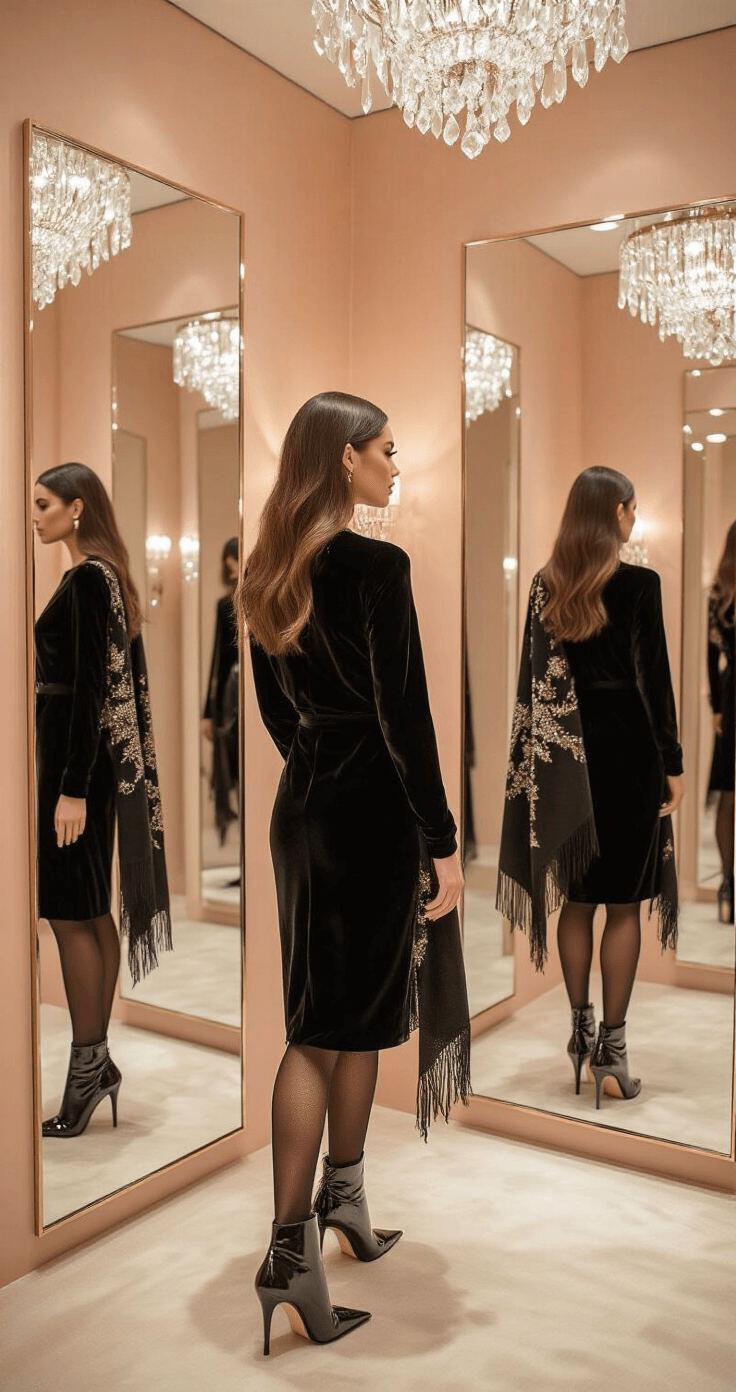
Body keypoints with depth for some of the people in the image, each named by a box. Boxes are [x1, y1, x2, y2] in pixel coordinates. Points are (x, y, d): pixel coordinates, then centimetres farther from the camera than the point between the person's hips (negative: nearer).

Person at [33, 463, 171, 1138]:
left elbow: (88, 688, -20)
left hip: (72, 757, -10)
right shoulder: (105, 576, 15)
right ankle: (98, 1059, 22)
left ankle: (89, 1069, 8)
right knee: (92, 910, 13)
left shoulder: (87, 579, -14)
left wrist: (73, 789, -22)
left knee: (70, 914, -2)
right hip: (95, 757, 10)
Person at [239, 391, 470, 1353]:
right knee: (349, 1021, 4)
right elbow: (403, 716, -18)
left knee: (330, 1013, 17)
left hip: (303, 805, 8)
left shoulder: (272, 571, 8)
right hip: (373, 813, -7)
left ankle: (339, 1207, 29)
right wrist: (443, 840, -14)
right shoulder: (376, 565, -16)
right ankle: (292, 1253, 14)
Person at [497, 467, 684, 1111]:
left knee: (577, 900, 13)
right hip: (627, 751, -4)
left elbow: (534, 677, 5)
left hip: (567, 758, 4)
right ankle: (611, 1048, 6)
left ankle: (580, 1032, 22)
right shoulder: (640, 584, -9)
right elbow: (655, 681, -9)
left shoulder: (545, 585, 3)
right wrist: (673, 763, -2)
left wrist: (544, 757, 12)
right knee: (624, 904, 3)